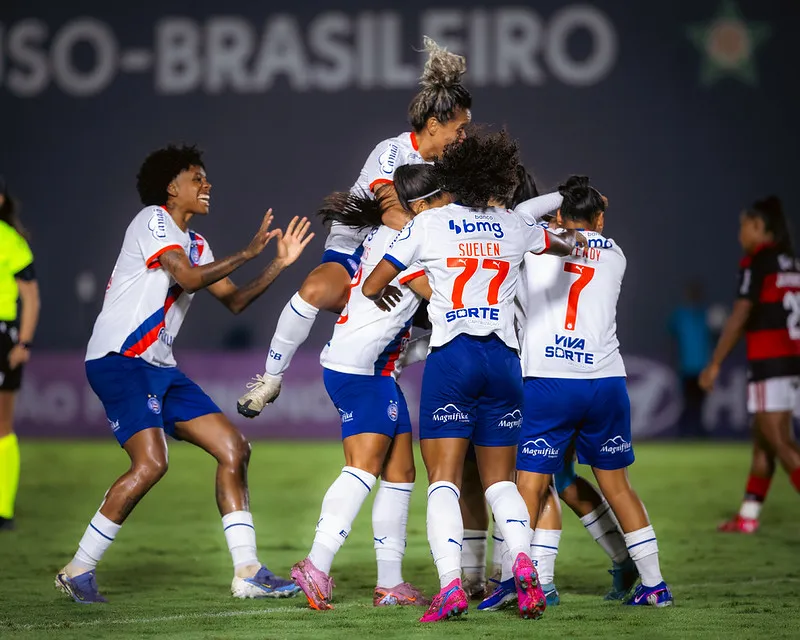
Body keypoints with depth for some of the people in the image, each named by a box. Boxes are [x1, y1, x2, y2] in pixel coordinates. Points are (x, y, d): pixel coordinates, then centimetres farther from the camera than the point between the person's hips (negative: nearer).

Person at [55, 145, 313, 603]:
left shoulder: (195, 243, 21)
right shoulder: (152, 221, -6)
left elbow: (234, 301, 18)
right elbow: (189, 278, -18)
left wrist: (280, 264, 8)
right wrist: (248, 253, -15)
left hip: (160, 367, 9)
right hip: (118, 359, -9)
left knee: (234, 449, 0)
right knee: (151, 463, -23)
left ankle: (247, 573, 1)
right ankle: (79, 571, -11)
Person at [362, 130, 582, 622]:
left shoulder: (429, 223, 3)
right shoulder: (515, 227, 11)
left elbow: (373, 287, 6)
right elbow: (565, 245, 34)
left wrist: (382, 294, 29)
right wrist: (574, 244, 57)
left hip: (451, 356, -2)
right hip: (503, 359, 3)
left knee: (444, 480, -3)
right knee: (500, 480, 12)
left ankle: (451, 585, -22)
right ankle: (523, 560, -15)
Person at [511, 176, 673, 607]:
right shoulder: (614, 255, 16)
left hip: (547, 382, -3)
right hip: (606, 381, 3)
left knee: (530, 487, -2)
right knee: (616, 485, 14)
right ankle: (654, 583, 18)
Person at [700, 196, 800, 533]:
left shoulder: (757, 261, -8)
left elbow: (740, 315, -13)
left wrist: (714, 364, -10)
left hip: (769, 363, -8)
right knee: (762, 438, 16)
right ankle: (748, 516, 23)